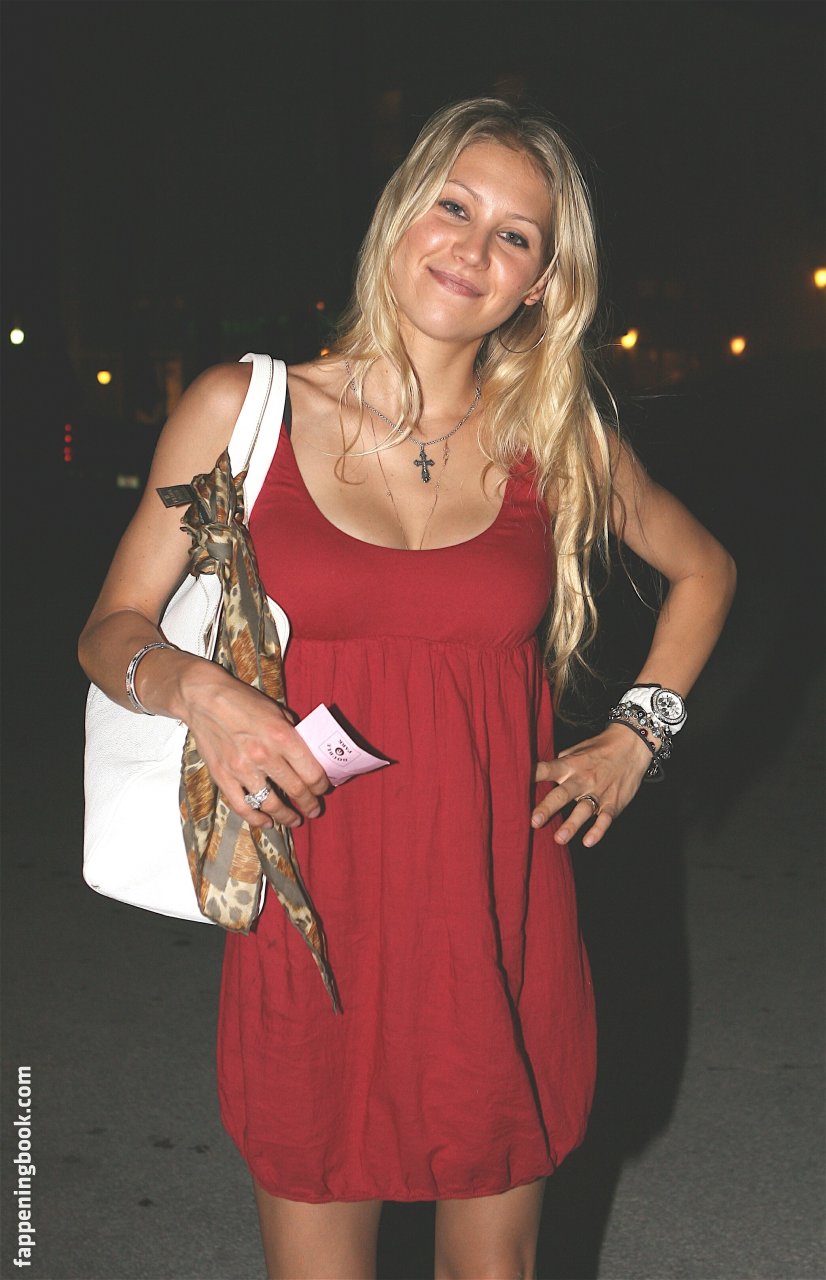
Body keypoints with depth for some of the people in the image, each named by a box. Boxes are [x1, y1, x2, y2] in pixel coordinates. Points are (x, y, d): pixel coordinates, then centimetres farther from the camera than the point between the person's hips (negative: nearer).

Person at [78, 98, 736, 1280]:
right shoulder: (240, 408, -3)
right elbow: (112, 628, 2)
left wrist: (637, 738, 10)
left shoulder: (563, 443, 2)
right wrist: (193, 687, -18)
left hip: (502, 926, 2)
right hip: (313, 926, -1)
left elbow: (704, 570, 19)